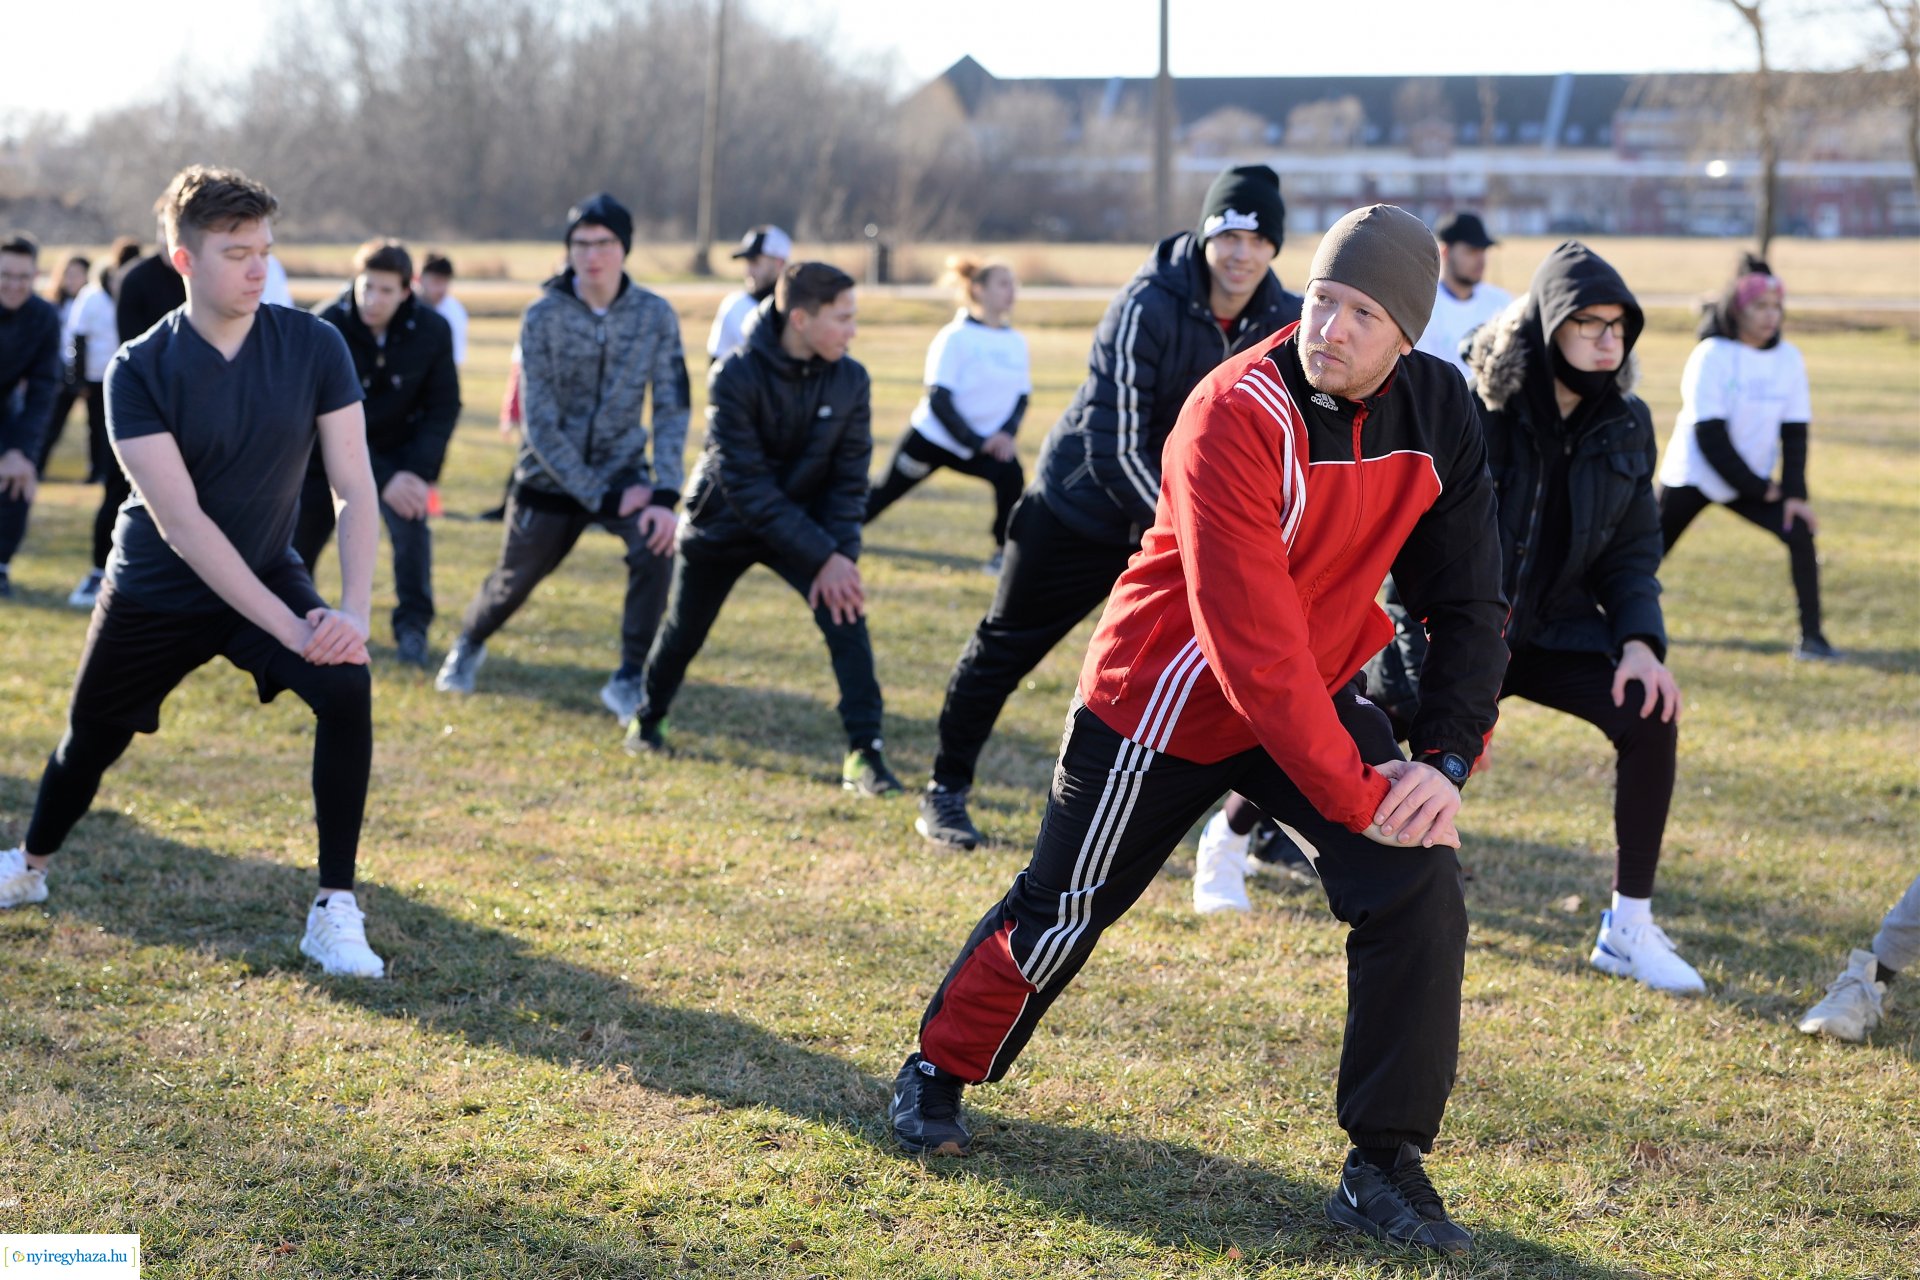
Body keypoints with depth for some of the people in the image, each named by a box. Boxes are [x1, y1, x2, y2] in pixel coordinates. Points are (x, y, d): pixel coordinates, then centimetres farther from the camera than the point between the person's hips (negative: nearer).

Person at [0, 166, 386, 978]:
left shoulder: (313, 347, -15)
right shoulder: (139, 371, -20)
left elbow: (355, 489, -15)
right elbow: (181, 523, -26)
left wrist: (353, 610, -30)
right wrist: (287, 628, -32)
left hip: (270, 575, 1)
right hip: (157, 592, -1)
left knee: (348, 689, -25)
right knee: (92, 736, 15)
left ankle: (336, 911, -16)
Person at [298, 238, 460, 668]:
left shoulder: (431, 331, -18)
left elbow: (444, 407, -11)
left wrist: (420, 472, -24)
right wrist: (381, 479, -31)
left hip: (398, 447, 1)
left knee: (410, 520, -22)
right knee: (300, 531, 2)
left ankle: (412, 626, -11)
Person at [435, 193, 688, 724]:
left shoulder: (655, 316, -11)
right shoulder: (544, 317, -16)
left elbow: (671, 410, -10)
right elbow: (540, 426, -17)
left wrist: (666, 496, -23)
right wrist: (603, 499, -21)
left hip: (622, 469, 1)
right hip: (549, 476, 0)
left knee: (655, 546, -26)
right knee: (515, 579, 11)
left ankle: (630, 681, -10)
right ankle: (468, 645, 47)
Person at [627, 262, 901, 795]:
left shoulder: (850, 380, -14)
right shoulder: (734, 378, -27)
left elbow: (849, 477, -8)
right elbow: (747, 485, -29)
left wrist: (839, 555, -22)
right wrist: (822, 556, -32)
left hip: (804, 520, 2)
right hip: (724, 524, -2)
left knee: (844, 613, -20)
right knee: (684, 630, 14)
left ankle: (864, 752, -17)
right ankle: (648, 720, 44)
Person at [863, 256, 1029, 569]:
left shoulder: (1016, 342, 1)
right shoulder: (956, 337, -16)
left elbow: (1021, 396, 6)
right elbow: (939, 399, -18)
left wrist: (1006, 433, -13)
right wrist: (977, 443, -22)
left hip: (986, 440, 4)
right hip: (933, 436, -4)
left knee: (1011, 475, -24)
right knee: (887, 493, 6)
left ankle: (1004, 553, -10)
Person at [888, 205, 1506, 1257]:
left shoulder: (1438, 413, -10)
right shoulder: (1238, 415, -29)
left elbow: (1467, 598, -3)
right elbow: (1251, 641, -32)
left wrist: (1445, 758, -16)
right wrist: (1353, 796, -30)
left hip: (1314, 698, 5)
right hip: (1162, 703, -4)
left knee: (1418, 884, -15)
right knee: (1062, 911, 10)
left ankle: (1385, 1168, -5)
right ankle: (938, 1072, 38)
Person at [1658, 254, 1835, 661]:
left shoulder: (1789, 359, -3)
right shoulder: (1711, 356, -16)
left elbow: (1794, 433, 0)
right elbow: (1709, 436, -18)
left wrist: (1795, 492, -13)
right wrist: (1761, 488, -16)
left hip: (1752, 482, 4)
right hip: (1692, 476, -4)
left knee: (1800, 531, -16)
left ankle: (1811, 637, -12)